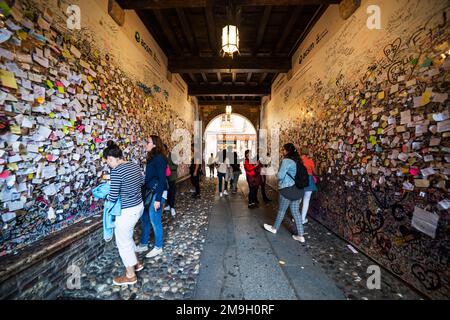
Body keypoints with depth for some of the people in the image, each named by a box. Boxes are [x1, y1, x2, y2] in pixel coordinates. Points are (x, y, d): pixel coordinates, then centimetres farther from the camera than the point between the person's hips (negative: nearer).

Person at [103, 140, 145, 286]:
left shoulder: (116, 171, -22)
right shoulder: (134, 165, 2)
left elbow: (113, 197, -19)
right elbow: (142, 181, 19)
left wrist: (105, 196, 2)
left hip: (127, 211, -8)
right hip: (139, 206, 8)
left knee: (123, 242, 13)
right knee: (126, 237, 28)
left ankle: (130, 275, 31)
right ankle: (136, 263, 43)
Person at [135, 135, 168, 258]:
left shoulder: (159, 158, -16)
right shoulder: (152, 157, 11)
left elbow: (162, 179, -20)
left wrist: (158, 199, -20)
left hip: (157, 193, -9)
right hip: (149, 192, 9)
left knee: (155, 221, 4)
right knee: (145, 219, 17)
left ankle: (158, 247, 23)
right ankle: (143, 244, 36)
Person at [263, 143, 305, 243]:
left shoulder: (286, 161, -17)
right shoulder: (297, 160, 9)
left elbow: (280, 175, -19)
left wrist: (277, 174, 2)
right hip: (298, 189, 8)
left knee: (281, 210, 10)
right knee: (295, 211, 13)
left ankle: (274, 228, 31)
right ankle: (300, 235, 18)